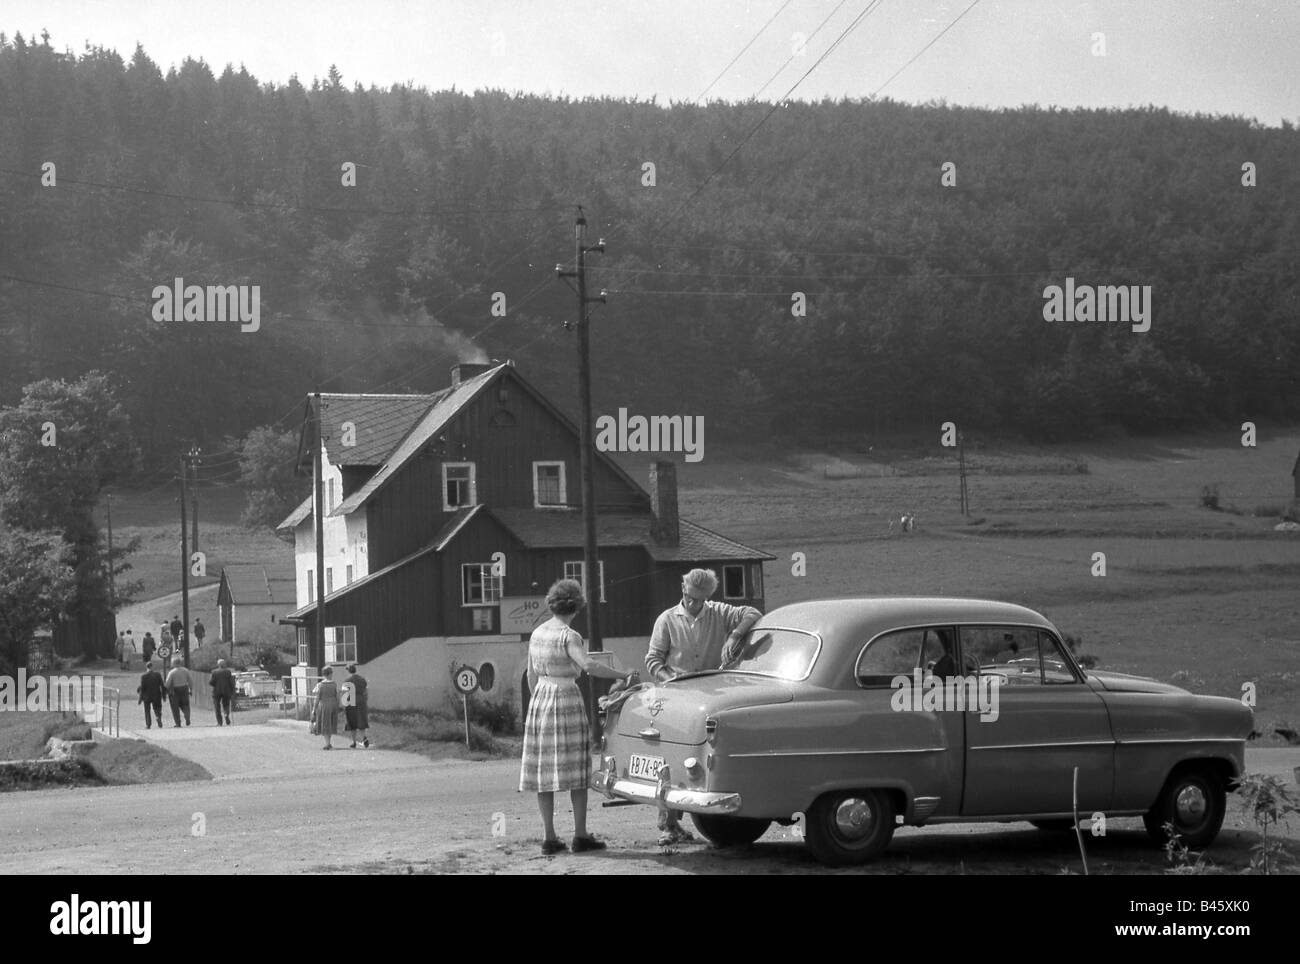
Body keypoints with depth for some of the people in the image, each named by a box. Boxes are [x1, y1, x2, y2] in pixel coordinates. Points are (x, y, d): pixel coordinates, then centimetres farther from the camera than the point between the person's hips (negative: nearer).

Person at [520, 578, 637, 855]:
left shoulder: (537, 633, 8)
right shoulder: (568, 636, -12)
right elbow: (588, 665, -27)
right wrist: (623, 675, -21)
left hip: (540, 700, 6)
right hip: (567, 700, -6)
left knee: (543, 769, 6)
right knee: (576, 769, 1)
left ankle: (549, 837, 7)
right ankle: (580, 835, 1)